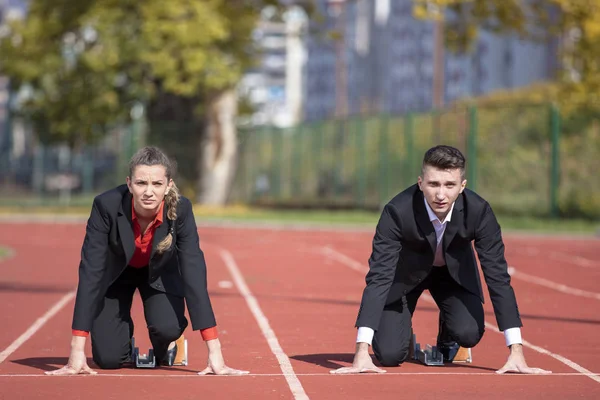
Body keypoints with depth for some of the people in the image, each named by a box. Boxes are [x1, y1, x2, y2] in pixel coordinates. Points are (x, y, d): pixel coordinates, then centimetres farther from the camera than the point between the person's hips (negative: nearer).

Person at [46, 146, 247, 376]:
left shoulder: (180, 209, -33)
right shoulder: (106, 206, -36)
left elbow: (194, 273, -33)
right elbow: (90, 271, -35)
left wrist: (214, 351, -39)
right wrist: (77, 352, -40)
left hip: (160, 272, 1)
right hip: (115, 272, 0)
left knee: (167, 328, -28)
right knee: (108, 358, -14)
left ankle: (165, 349, 10)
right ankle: (125, 339, 23)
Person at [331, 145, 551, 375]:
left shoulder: (479, 211, -31)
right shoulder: (397, 212, -36)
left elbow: (498, 276, -28)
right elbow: (378, 277, -36)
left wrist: (516, 352, -33)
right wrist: (361, 354, -43)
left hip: (455, 272, 1)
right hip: (406, 272, -1)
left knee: (469, 333, -25)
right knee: (389, 355, -17)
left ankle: (447, 341, 13)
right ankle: (404, 334, 21)